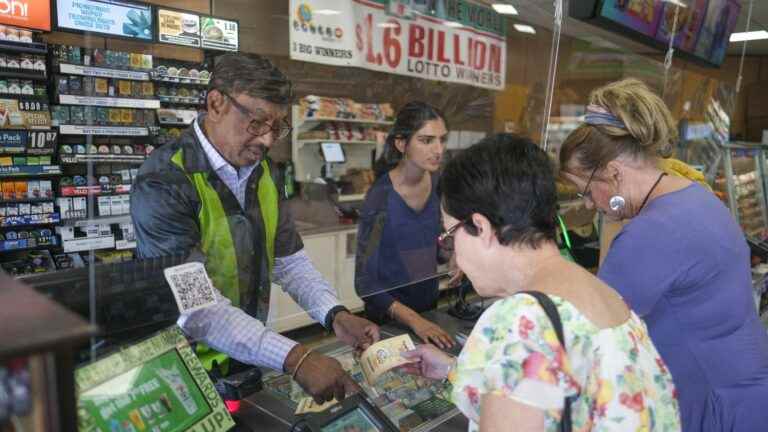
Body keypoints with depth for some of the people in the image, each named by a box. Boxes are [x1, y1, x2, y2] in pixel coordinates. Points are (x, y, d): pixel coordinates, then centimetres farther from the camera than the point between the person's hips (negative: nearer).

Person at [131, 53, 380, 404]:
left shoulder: (263, 171, 3)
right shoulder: (163, 182, -19)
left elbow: (289, 260, 5)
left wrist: (335, 315, -11)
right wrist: (294, 358, -31)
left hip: (251, 359, 5)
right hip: (186, 370, -4)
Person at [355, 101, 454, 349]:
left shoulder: (438, 183, -8)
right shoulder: (381, 196, -25)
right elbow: (365, 282, -23)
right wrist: (413, 320, -32)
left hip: (430, 307, 6)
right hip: (389, 316, -6)